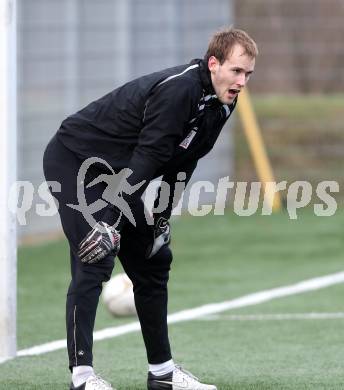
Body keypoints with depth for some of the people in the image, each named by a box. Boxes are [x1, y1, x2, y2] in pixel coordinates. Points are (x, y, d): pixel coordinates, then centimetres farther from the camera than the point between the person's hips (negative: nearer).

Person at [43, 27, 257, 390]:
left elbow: (180, 165, 9)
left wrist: (162, 220, 7)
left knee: (153, 260, 11)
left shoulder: (219, 103, 0)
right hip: (74, 160, -10)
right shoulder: (177, 89, -29)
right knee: (95, 260, -20)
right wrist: (110, 221, -35)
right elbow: (146, 158, -33)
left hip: (115, 172, 10)